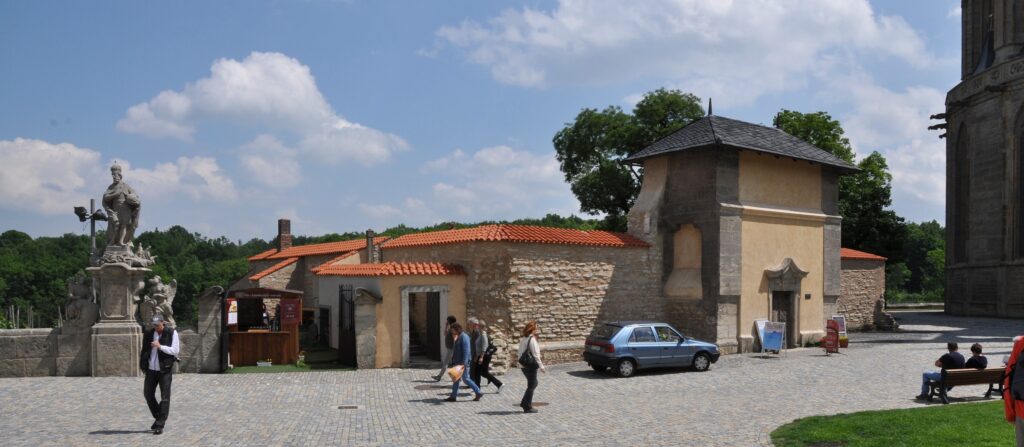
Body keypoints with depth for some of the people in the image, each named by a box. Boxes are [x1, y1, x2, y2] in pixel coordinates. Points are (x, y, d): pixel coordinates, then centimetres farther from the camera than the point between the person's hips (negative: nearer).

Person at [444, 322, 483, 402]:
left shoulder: (464, 337, -17)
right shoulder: (457, 337, 13)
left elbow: (466, 351, -24)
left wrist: (464, 363, -29)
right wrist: (453, 362, 21)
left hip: (463, 362, -10)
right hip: (457, 362, 10)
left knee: (465, 378, -3)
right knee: (456, 379, 10)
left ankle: (478, 393, 7)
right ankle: (453, 396, 14)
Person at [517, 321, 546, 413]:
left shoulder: (523, 339, 11)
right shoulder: (532, 339, -17)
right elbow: (536, 355, -19)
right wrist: (541, 366, -14)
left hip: (524, 366, 9)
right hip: (530, 366, -9)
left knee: (533, 384, 21)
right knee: (531, 386, 2)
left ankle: (524, 403, 20)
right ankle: (527, 407, 7)